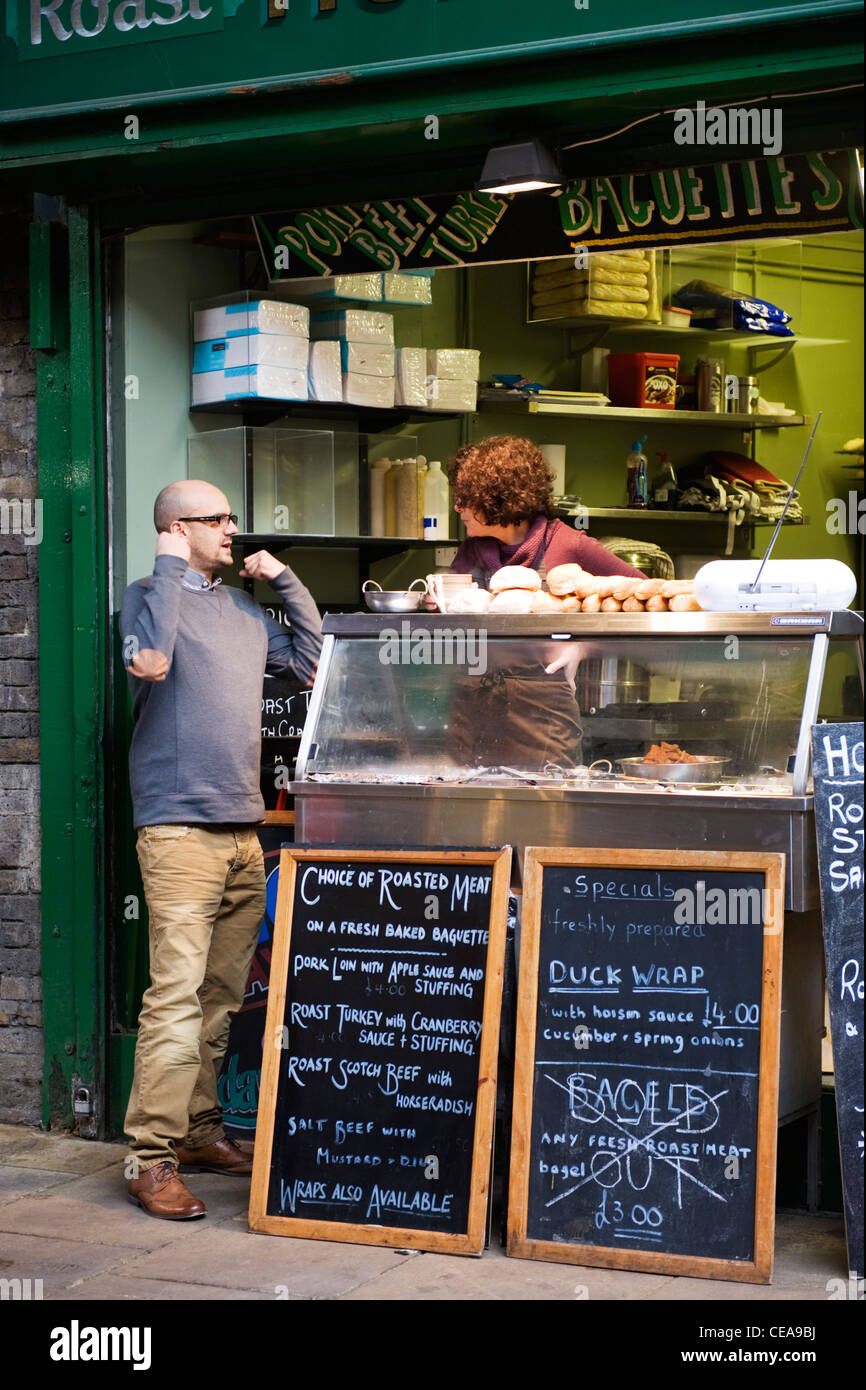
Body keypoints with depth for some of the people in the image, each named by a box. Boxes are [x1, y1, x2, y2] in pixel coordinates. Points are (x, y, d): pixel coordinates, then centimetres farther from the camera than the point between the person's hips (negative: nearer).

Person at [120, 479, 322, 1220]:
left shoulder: (243, 607, 19)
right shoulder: (150, 594, -1)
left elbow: (313, 659, 19)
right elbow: (149, 660, -22)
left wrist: (286, 580, 14)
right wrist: (170, 565, -13)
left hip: (243, 829, 7)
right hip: (180, 828, -7)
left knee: (223, 994, 10)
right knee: (176, 994, -13)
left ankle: (200, 1131, 20)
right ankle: (151, 1157, -11)